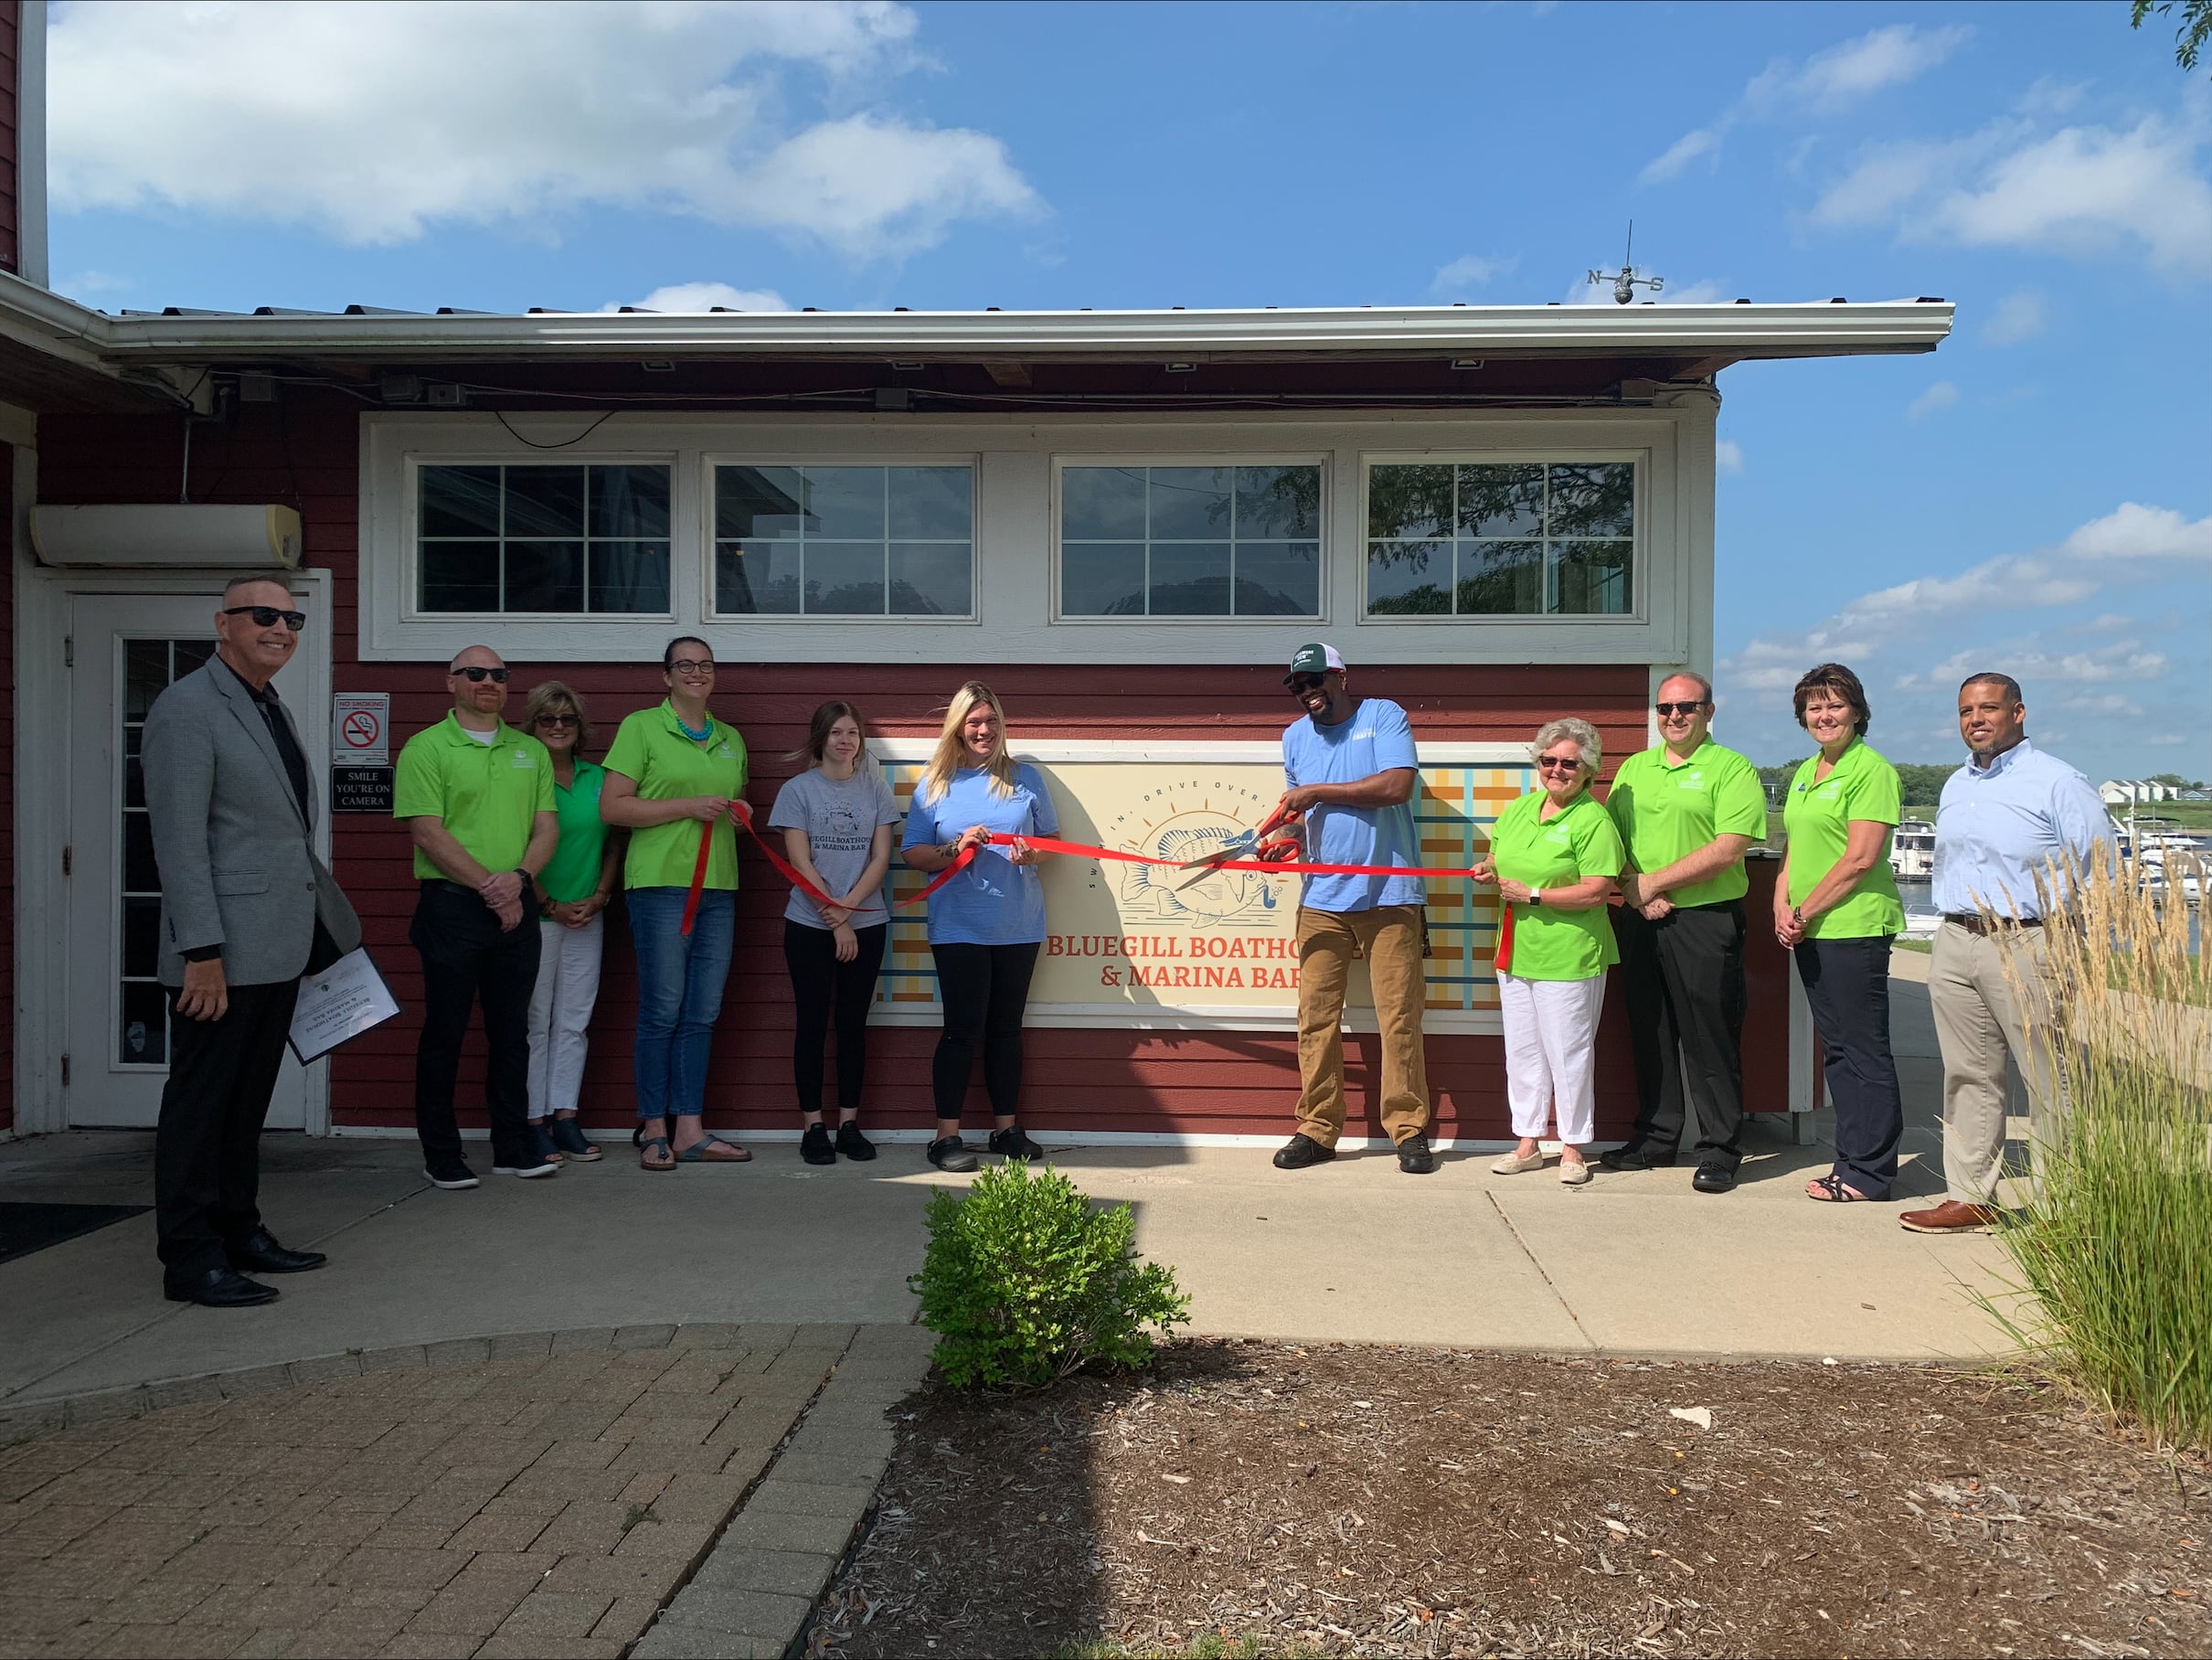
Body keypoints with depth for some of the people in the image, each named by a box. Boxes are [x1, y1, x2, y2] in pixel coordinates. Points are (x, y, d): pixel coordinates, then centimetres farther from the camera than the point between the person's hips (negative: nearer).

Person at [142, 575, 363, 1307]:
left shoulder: (275, 711, 17)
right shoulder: (186, 709, -10)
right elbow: (179, 840, -16)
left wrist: (326, 924, 18)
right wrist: (202, 951, -21)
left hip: (279, 947, 9)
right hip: (224, 951, -9)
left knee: (248, 1098, 16)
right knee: (201, 1101, 1)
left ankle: (239, 1231, 26)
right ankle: (190, 1259, 9)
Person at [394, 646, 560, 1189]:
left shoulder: (530, 751, 14)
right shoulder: (425, 748, -1)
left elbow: (547, 828, 8)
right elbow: (428, 833, -9)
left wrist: (519, 876, -11)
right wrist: (489, 887, -13)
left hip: (516, 909, 4)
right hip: (451, 906, -4)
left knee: (511, 1032, 10)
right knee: (444, 1033, 3)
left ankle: (513, 1147, 19)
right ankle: (441, 1154, 12)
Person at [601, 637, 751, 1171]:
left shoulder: (730, 738, 18)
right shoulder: (640, 726, 0)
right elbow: (612, 807, -7)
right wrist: (688, 807, -13)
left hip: (718, 886, 6)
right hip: (660, 882, -6)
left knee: (702, 1013, 6)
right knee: (662, 1010, -3)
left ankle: (690, 1131, 11)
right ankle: (654, 1128, 8)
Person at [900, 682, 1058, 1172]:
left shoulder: (1025, 778, 7)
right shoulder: (934, 783, 3)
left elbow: (1052, 838, 11)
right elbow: (911, 854, 1)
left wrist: (1034, 854, -11)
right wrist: (955, 849, -17)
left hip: (1019, 926, 2)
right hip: (959, 926, -2)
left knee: (1007, 1027, 10)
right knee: (963, 1028, -3)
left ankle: (1006, 1128, 20)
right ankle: (947, 1136, 5)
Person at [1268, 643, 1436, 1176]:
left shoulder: (1384, 716, -1)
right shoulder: (1294, 737, 14)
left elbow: (1398, 786, -15)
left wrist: (1319, 791, -12)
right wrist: (1285, 836, 0)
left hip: (1389, 893, -4)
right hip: (1321, 897, 4)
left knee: (1400, 1019, -3)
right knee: (1316, 1018, 0)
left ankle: (1409, 1130, 8)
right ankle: (1317, 1129, 9)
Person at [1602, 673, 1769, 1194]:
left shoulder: (1732, 769, -3)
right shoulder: (1633, 769, 15)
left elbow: (1727, 850, -14)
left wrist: (1652, 883, -12)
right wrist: (1634, 891, -6)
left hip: (1705, 919, -5)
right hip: (1638, 920, 5)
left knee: (1710, 1037, -1)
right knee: (1649, 1032, 12)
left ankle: (1720, 1152, 9)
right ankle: (1654, 1139, 23)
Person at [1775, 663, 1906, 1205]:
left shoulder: (1871, 770, -9)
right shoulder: (1804, 774, 17)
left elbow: (1861, 859, -15)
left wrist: (1805, 912, -10)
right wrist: (1782, 907, 3)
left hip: (1855, 928, -9)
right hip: (1809, 933, 9)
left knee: (1864, 1050, -2)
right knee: (1836, 1050, 13)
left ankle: (1869, 1172, 6)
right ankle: (1851, 1160, 22)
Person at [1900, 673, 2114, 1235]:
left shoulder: (2057, 783, -5)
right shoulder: (1955, 787, 16)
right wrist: (1957, 926, 17)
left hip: (2027, 948, -6)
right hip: (1954, 944, 7)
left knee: (2050, 1084, -3)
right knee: (1968, 1078, 9)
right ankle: (1970, 1197, 16)